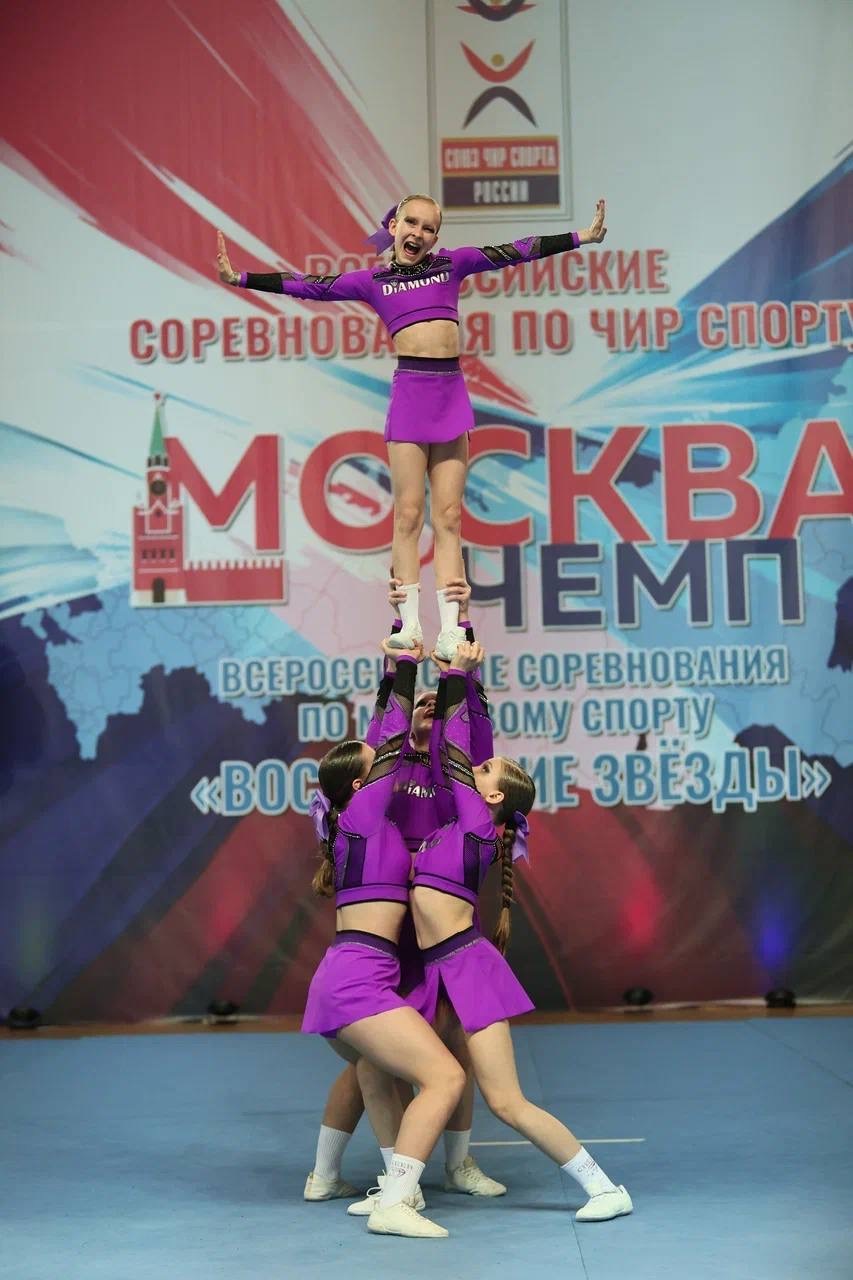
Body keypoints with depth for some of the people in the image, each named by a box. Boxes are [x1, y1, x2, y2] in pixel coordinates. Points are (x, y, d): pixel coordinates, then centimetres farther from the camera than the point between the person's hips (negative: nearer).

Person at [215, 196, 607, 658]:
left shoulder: (452, 264, 15)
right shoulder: (371, 280, 11)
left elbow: (515, 252, 14)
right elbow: (309, 287, 10)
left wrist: (580, 238, 11)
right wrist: (240, 278, 6)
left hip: (451, 393, 1)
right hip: (409, 391, -1)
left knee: (448, 517, 0)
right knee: (408, 515, -4)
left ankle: (449, 631, -3)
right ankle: (410, 624, -2)